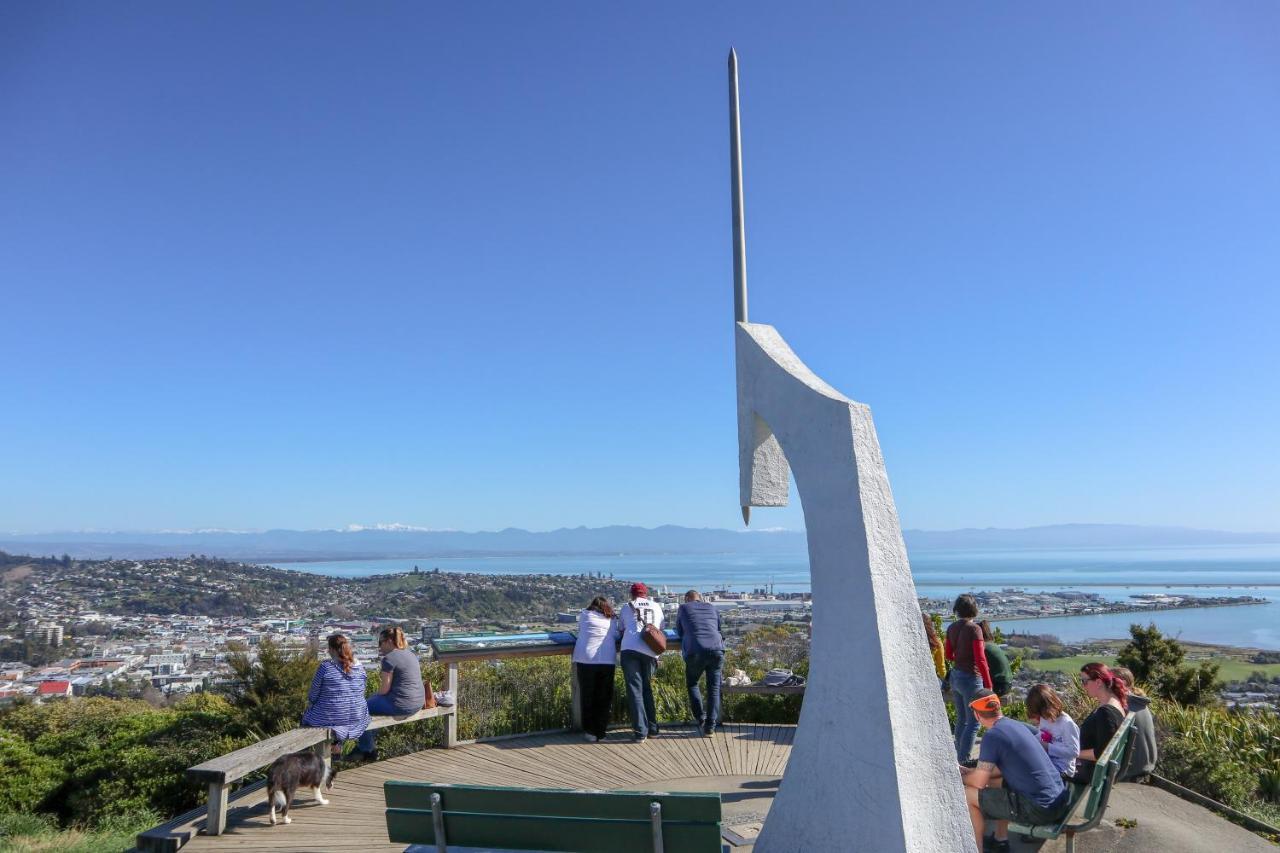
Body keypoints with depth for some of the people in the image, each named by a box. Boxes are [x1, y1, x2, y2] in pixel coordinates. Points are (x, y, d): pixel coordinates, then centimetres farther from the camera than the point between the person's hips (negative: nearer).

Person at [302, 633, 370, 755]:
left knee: (306, 714, 26)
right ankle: (337, 744, 24)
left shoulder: (325, 666, -14)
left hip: (329, 719, -4)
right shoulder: (359, 668, -1)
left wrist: (310, 703, 15)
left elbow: (313, 696, -6)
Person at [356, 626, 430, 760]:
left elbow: (384, 689, -13)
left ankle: (368, 751, 22)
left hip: (401, 705, -9)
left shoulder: (389, 658, -14)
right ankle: (370, 742, 35)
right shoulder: (411, 655, 12)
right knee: (373, 698, 28)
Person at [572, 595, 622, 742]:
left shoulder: (584, 615, 12)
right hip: (607, 661, 0)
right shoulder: (613, 619, 13)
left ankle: (591, 732, 12)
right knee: (604, 698, 10)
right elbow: (618, 636, 9)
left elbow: (580, 632, 18)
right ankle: (601, 732, 12)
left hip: (585, 660, 0)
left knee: (588, 697, 9)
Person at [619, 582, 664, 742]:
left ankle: (640, 732, -4)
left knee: (635, 690, 0)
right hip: (650, 652, 2)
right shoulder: (656, 607, 23)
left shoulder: (627, 606, 17)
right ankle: (652, 728, 20)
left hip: (630, 650, -2)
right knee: (647, 689, 17)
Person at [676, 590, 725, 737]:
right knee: (713, 688, 9)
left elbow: (679, 632, 27)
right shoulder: (712, 608, 24)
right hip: (716, 649, 2)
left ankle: (700, 718, 11)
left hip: (695, 652, -2)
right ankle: (710, 727, 4)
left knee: (692, 684, 21)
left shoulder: (684, 608, 17)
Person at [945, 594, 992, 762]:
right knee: (973, 722, 1)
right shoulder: (974, 629, -17)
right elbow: (980, 659, -18)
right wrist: (989, 685, -12)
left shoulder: (951, 628, 4)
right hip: (971, 678, -7)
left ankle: (960, 759, 24)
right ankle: (963, 762, -2)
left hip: (955, 676, 7)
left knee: (961, 720, 17)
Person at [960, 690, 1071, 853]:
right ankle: (1000, 840, 34)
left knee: (967, 795, 2)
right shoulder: (1015, 724, 9)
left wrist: (960, 778, 11)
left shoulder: (992, 736, -16)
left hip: (1041, 809, -8)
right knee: (997, 781, 27)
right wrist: (970, 771, 28)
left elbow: (980, 782, -8)